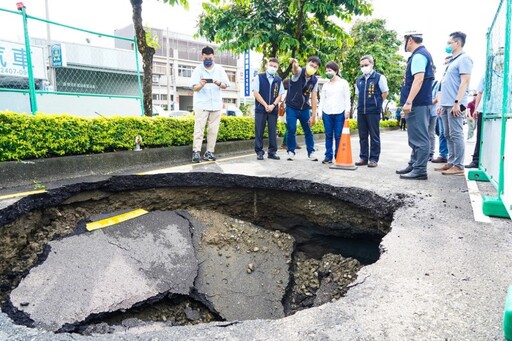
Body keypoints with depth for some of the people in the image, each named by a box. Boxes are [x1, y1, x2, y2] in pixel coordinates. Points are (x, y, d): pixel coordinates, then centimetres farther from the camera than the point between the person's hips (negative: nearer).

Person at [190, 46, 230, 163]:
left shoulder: (219, 69, 7)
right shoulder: (198, 69, -1)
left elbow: (225, 85, 2)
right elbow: (194, 87, -7)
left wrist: (219, 84, -21)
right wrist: (201, 85, -30)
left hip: (216, 104, 3)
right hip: (201, 104, -3)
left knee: (213, 130, 3)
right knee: (199, 129, -9)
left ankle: (209, 152, 8)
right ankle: (196, 152, -11)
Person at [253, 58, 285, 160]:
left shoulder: (279, 80, 10)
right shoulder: (259, 77, 2)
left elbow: (280, 95, 7)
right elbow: (255, 93, -4)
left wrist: (273, 105, -10)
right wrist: (265, 105, -11)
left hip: (273, 109, 2)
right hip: (260, 109, -2)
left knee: (273, 131, 4)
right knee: (259, 131, -1)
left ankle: (272, 152, 10)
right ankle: (259, 152, 5)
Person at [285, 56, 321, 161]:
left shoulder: (315, 80, -4)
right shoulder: (299, 72, -14)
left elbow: (313, 98, -4)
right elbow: (295, 69, -40)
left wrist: (313, 115, -8)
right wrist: (294, 64, -66)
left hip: (305, 108, 4)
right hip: (291, 107, -3)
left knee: (308, 131, 8)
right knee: (291, 130, -5)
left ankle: (311, 152, 20)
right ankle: (291, 152, 11)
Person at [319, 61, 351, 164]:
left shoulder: (343, 83, 6)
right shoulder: (326, 85, 14)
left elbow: (347, 97, 4)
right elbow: (322, 99, 14)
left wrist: (347, 110, -5)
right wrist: (320, 112, 6)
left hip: (340, 113, -3)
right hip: (327, 113, 3)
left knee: (338, 136, -3)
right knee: (328, 135, 3)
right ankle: (328, 156, 7)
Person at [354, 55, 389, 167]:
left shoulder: (379, 77, -2)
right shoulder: (359, 80, 13)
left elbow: (385, 93, 1)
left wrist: (376, 103, 2)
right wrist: (363, 103, 12)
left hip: (373, 111, -5)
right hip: (361, 111, 5)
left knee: (374, 136, -1)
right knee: (362, 136, 8)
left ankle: (374, 159, 4)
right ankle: (363, 158, 15)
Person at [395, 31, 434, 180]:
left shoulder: (418, 56, -12)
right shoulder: (421, 54, 21)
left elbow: (418, 79, -23)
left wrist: (408, 102, -26)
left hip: (418, 104, -11)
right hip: (418, 103, 11)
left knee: (419, 137, -8)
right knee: (416, 137, 15)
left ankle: (420, 170, -6)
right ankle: (414, 165, 24)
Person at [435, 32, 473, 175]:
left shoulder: (463, 59, -5)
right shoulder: (452, 61, 23)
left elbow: (465, 81, -14)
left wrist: (457, 102, -22)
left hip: (454, 104, -9)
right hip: (446, 104, 9)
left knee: (456, 135, -8)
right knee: (448, 135, 10)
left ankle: (459, 166, -5)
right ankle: (451, 163, 16)